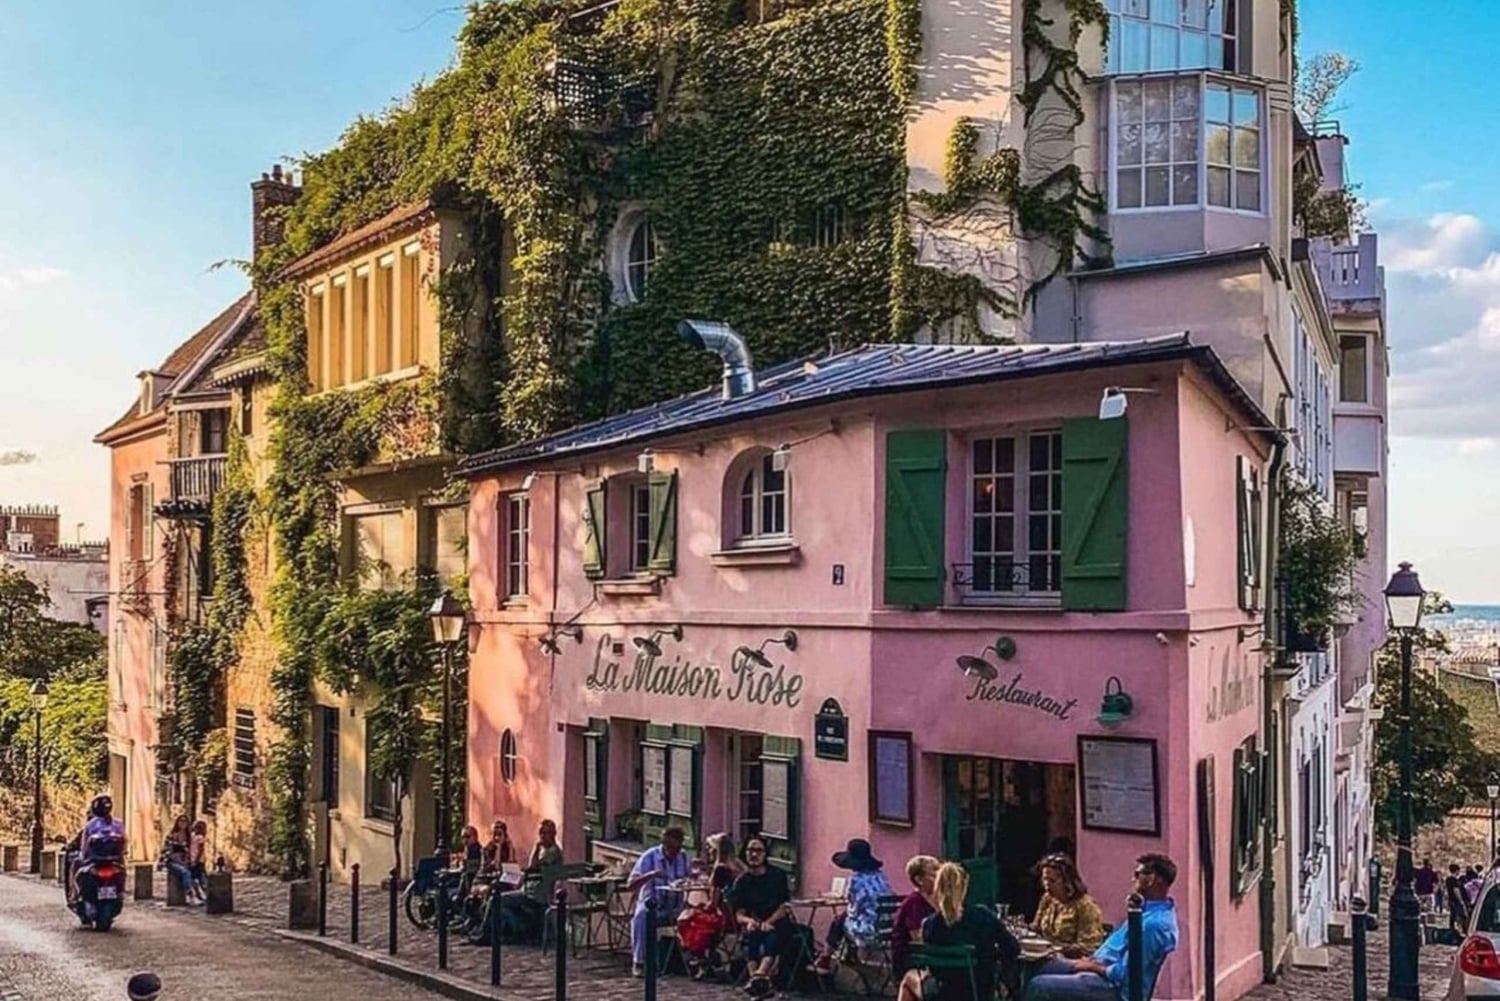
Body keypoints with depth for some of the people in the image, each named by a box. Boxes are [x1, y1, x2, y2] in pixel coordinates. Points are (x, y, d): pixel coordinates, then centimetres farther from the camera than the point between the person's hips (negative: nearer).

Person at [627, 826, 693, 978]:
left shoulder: (684, 858, 6)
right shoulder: (649, 857, -6)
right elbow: (629, 886, -12)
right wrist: (651, 874, -26)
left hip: (676, 909, 3)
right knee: (641, 915, -35)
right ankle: (638, 962, -22)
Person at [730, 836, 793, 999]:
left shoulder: (778, 875, 2)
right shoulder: (742, 881, 6)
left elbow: (785, 907, -2)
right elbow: (739, 915, 2)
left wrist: (768, 922, -19)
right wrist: (749, 920, -21)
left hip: (776, 921, -1)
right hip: (753, 923, 1)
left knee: (772, 937, -33)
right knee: (749, 936, -32)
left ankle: (760, 974, -54)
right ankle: (759, 979, -48)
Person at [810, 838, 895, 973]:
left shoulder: (856, 879, -13)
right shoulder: (880, 875, 6)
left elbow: (854, 910, -9)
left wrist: (848, 910, 14)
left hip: (868, 933, -6)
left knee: (838, 920, 20)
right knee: (846, 916, 27)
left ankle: (825, 961, 32)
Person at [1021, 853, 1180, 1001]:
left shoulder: (1156, 923, -26)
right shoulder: (1149, 908, 8)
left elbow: (1124, 974, -27)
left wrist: (1093, 966, -12)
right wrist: (1093, 959, 9)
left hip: (1114, 987, -11)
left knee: (1038, 986, -16)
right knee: (1039, 967, 15)